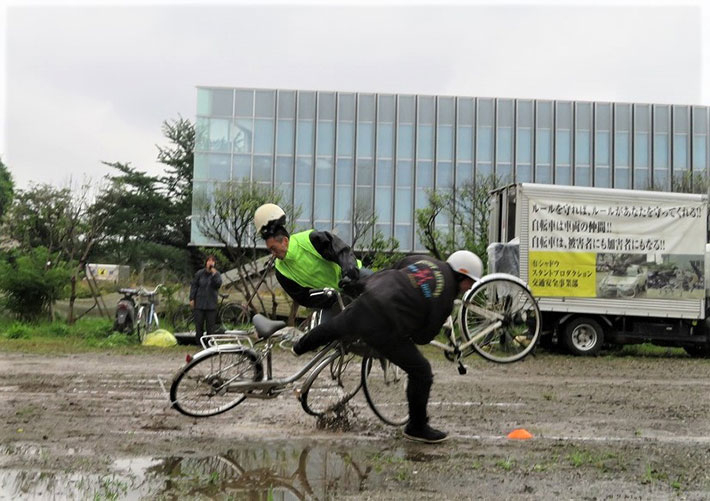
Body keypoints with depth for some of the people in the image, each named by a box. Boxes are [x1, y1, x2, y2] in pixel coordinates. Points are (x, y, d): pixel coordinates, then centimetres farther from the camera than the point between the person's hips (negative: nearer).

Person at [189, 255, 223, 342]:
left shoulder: (216, 274, 3)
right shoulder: (200, 273, 3)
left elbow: (218, 284, -13)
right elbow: (193, 286, 6)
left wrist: (214, 275, -24)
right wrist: (192, 299, 1)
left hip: (211, 304, 0)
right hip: (199, 303, 0)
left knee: (211, 326, 1)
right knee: (199, 325, 2)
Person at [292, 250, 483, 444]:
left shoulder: (422, 260, 10)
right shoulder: (445, 299, -5)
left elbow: (381, 275, 19)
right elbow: (423, 337, 1)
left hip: (363, 306, 7)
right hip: (385, 330, -7)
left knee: (335, 327, 38)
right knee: (421, 373, 11)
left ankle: (300, 347, 65)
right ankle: (417, 428, 23)